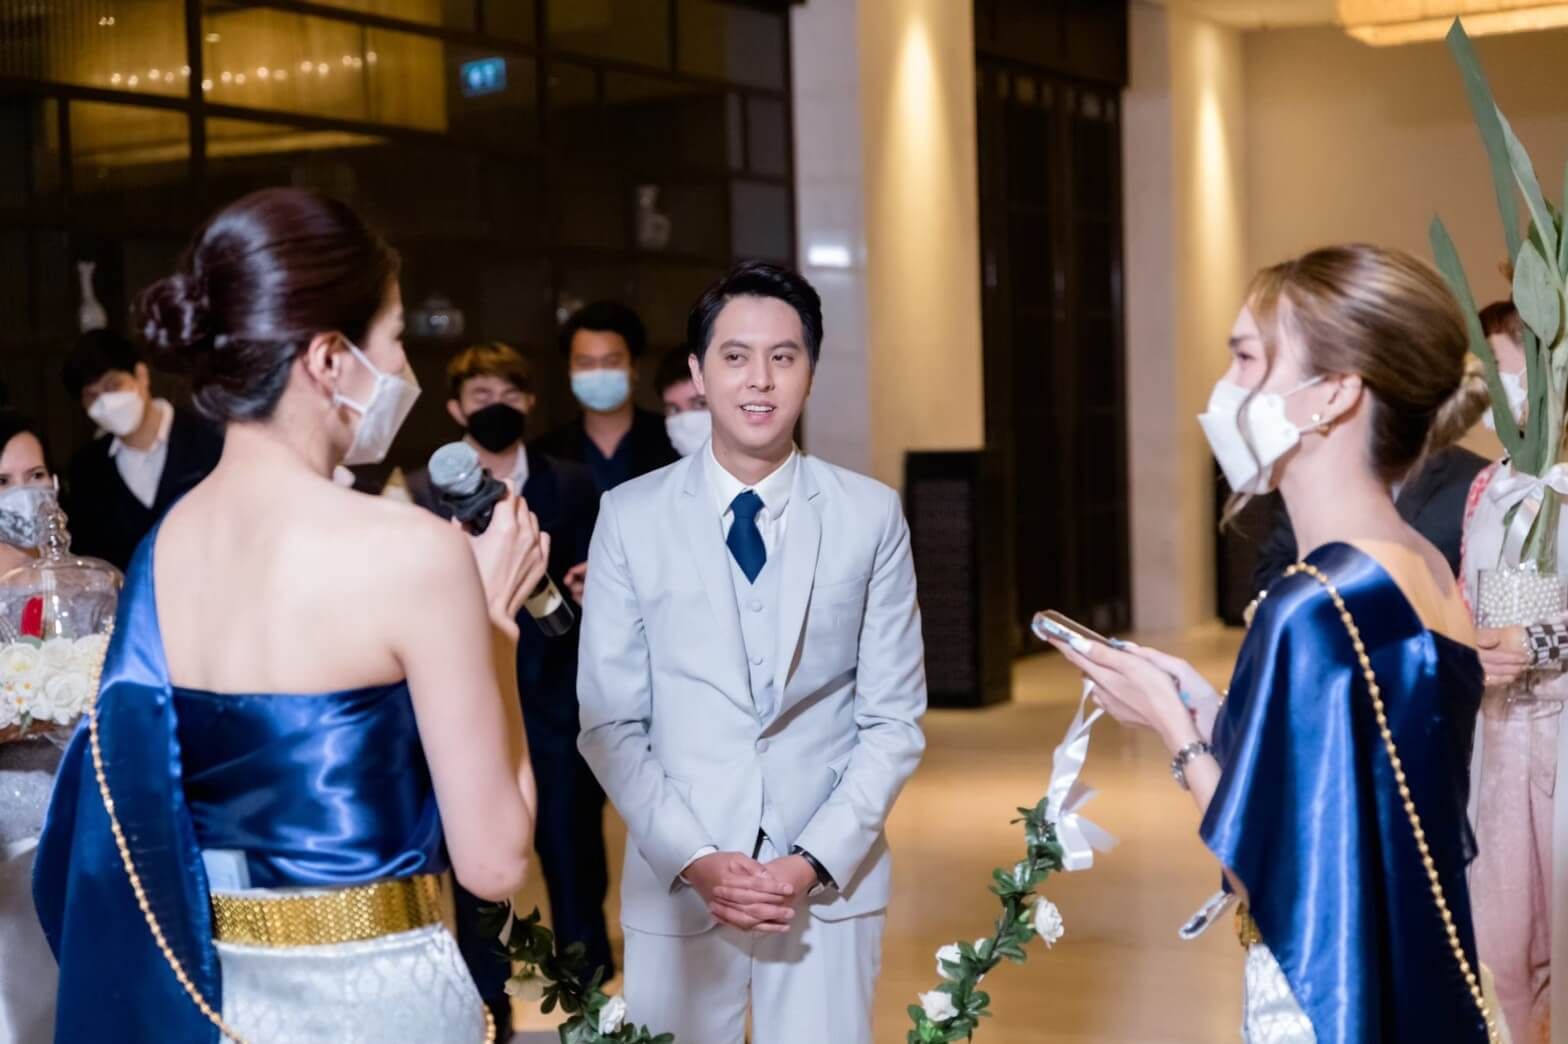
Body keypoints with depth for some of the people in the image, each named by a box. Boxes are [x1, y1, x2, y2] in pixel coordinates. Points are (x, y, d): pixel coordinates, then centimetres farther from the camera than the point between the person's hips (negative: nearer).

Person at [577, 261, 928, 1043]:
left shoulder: (871, 516, 0)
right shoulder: (630, 517, -1)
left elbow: (894, 720, 1)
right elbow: (610, 723, 0)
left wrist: (814, 861, -9)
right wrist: (695, 860, -10)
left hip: (831, 883, 0)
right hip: (676, 887, 0)